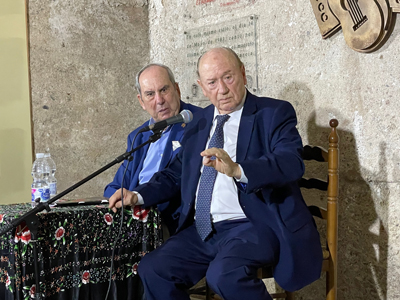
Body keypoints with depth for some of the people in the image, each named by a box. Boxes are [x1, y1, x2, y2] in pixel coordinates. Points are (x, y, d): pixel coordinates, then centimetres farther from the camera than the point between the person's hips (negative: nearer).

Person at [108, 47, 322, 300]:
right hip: (202, 230, 6)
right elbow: (177, 173, 24)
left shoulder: (275, 113, -2)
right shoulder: (199, 122, 16)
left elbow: (292, 163, -19)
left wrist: (237, 170, -36)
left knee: (225, 274, -32)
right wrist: (138, 196, 7)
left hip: (255, 225, -6)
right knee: (152, 269, -11)